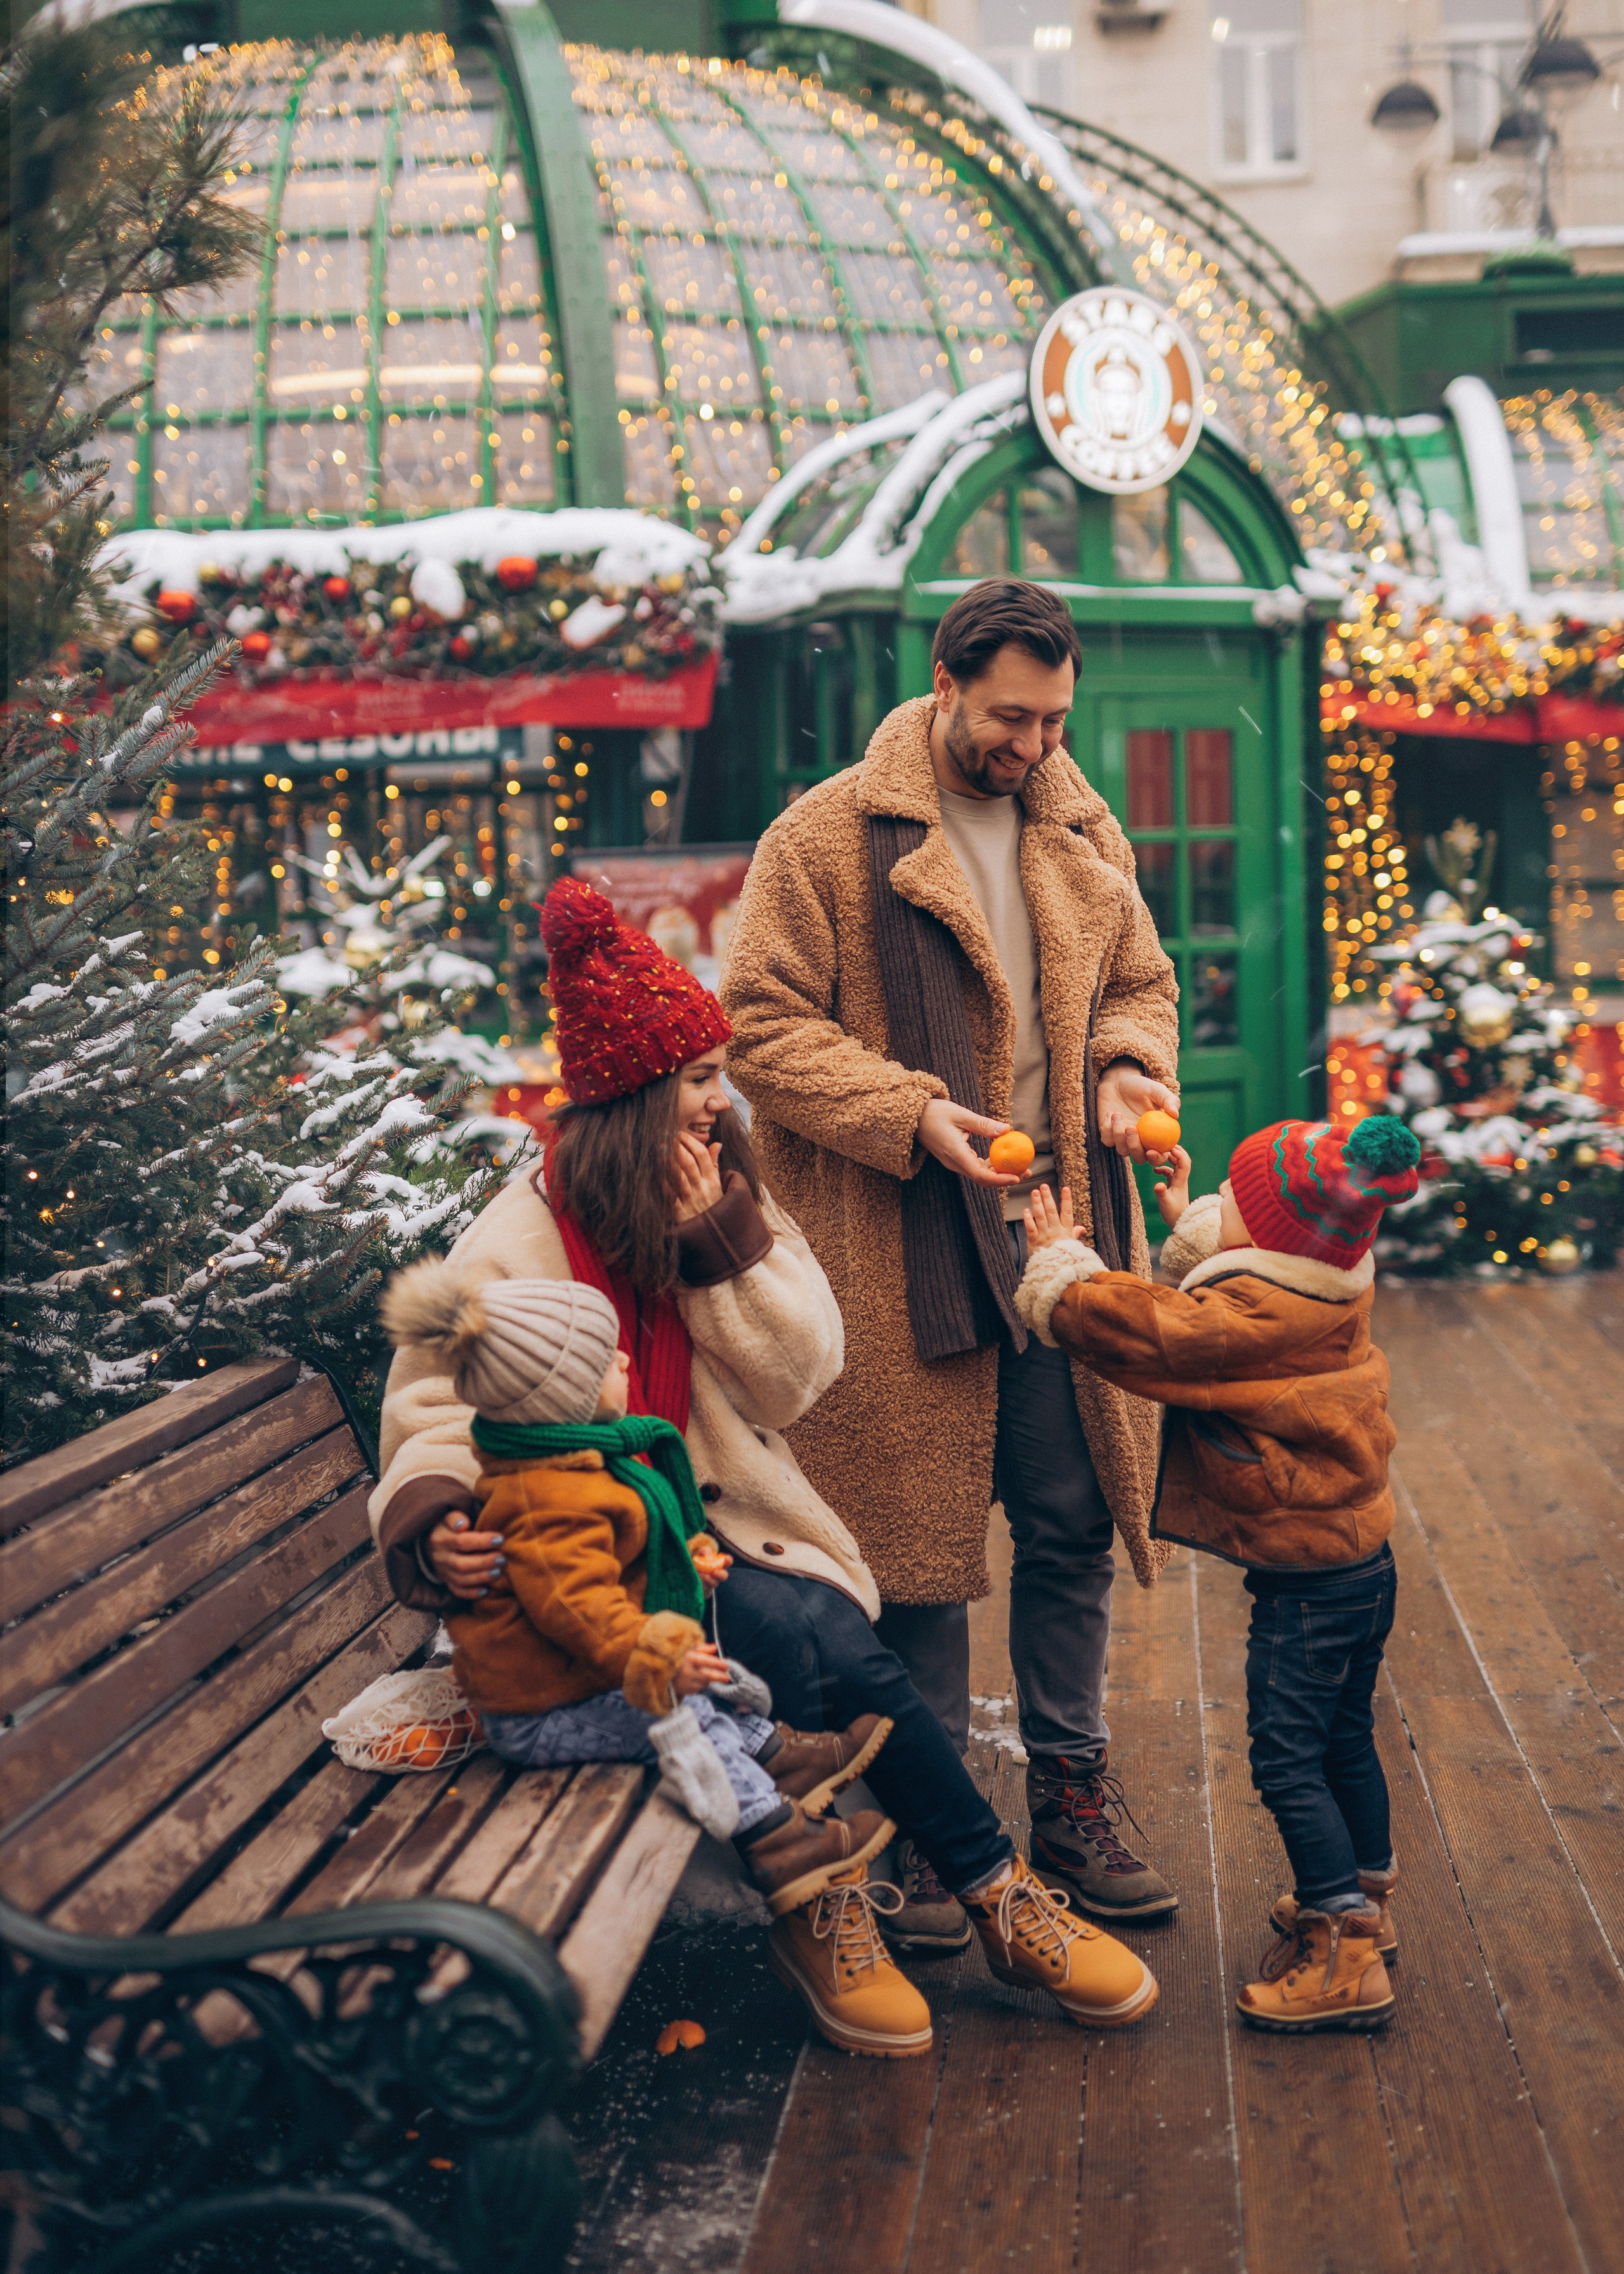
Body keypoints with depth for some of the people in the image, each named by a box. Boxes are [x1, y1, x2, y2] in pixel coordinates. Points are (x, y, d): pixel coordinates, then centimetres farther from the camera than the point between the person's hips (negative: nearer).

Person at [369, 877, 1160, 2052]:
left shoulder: (730, 1201, 9)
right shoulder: (516, 1244, -7)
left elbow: (799, 1377, 0)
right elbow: (438, 1413, -8)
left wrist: (722, 1243, -11)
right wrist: (434, 1527, -29)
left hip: (723, 1526, 5)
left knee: (827, 1645, -29)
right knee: (825, 1646, -27)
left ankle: (827, 1902, -8)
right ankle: (995, 1892, -11)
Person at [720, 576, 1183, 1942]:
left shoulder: (1085, 835, 12)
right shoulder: (829, 837, -6)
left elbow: (1140, 983, 22)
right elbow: (762, 1024, -8)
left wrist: (1129, 1070, -1)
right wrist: (909, 1116, -19)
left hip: (1058, 1236, 5)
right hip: (902, 1257, -5)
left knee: (1075, 1529, 10)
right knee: (915, 1545, 3)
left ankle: (1074, 1803, 25)